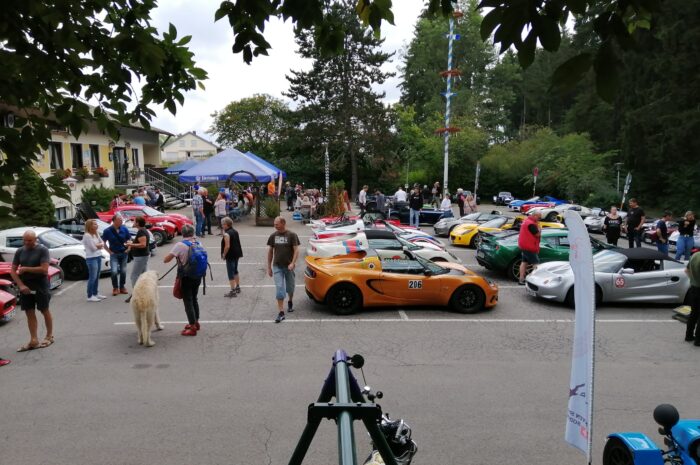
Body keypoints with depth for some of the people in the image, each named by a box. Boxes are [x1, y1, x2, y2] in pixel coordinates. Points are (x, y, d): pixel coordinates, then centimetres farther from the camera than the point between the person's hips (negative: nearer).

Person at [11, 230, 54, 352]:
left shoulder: (42, 250, -9)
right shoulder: (19, 252, 5)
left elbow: (44, 269, -18)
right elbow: (13, 271, 4)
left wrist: (25, 269, -15)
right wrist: (21, 285, -9)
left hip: (40, 286, -4)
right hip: (25, 286, 5)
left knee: (45, 311, 6)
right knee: (29, 313, 6)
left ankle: (49, 336, 19)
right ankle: (33, 340, 10)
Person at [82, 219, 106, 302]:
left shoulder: (96, 234, 14)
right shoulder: (87, 235, -13)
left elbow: (102, 243, 12)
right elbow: (93, 248, -16)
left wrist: (97, 245, -8)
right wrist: (100, 246, 3)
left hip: (98, 257, 8)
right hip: (91, 258, -8)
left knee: (97, 276, 12)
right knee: (92, 277, -8)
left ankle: (95, 293, 21)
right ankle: (90, 296, -4)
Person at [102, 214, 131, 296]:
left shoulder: (124, 229, -1)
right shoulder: (107, 231, -8)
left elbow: (129, 239, 9)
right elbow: (104, 242, 1)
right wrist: (109, 251, -4)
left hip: (124, 253, 3)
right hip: (114, 254, -3)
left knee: (123, 271, 7)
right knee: (114, 271, -14)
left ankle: (122, 287, 23)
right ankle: (115, 288, 5)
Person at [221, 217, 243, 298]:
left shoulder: (226, 234, -18)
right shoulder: (235, 232, 9)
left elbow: (227, 246, -23)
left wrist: (224, 255, -12)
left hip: (230, 255, -9)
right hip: (237, 254, 9)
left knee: (231, 273, -4)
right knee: (235, 271, 22)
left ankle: (233, 291, -3)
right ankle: (237, 287, 33)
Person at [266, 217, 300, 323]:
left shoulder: (292, 235, -5)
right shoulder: (273, 236, 5)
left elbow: (296, 250, -8)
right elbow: (270, 251, 10)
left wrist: (293, 263, -21)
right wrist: (269, 267, 8)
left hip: (289, 266, -1)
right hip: (277, 266, 1)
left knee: (290, 287, 13)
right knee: (279, 289, -7)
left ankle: (290, 302, 44)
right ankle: (281, 313, -8)